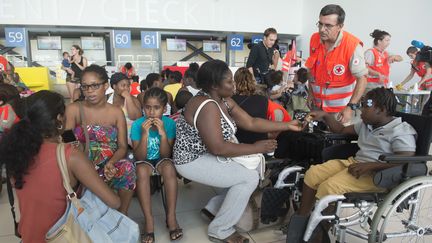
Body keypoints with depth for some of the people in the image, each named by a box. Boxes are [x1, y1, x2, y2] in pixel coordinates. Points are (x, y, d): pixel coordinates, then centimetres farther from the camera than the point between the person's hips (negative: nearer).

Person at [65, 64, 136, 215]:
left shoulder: (116, 112, 2)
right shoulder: (73, 109, 0)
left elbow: (122, 147, -2)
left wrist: (111, 162, -24)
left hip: (109, 164, 1)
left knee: (127, 167, -30)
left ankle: (122, 215, -10)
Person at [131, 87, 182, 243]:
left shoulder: (169, 123, -14)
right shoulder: (137, 124, -15)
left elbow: (166, 155, -15)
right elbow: (139, 157, -18)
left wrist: (163, 134, -30)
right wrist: (145, 134, -31)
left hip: (161, 160, 1)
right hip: (144, 161, 0)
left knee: (169, 166, -32)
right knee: (141, 170, -33)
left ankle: (171, 217, -23)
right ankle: (149, 220, -26)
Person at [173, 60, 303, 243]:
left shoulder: (224, 100, 2)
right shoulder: (207, 106, -27)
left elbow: (250, 123, 3)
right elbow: (218, 148, -30)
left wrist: (288, 126, 0)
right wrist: (256, 148, -22)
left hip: (206, 154, 9)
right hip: (193, 161, -9)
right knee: (250, 178, -13)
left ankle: (215, 206, 20)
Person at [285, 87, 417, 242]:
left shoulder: (401, 132, -9)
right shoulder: (366, 124, 17)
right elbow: (342, 130, 26)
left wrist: (369, 166, -27)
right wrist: (325, 116, 10)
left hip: (376, 174, -9)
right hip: (354, 162, 9)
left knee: (329, 187, -29)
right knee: (312, 173, -8)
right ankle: (301, 218, -3)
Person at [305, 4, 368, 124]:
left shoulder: (352, 45, -20)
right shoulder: (314, 39, -5)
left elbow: (362, 78, -18)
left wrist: (351, 107, -24)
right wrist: (311, 92, 10)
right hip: (317, 104, 5)